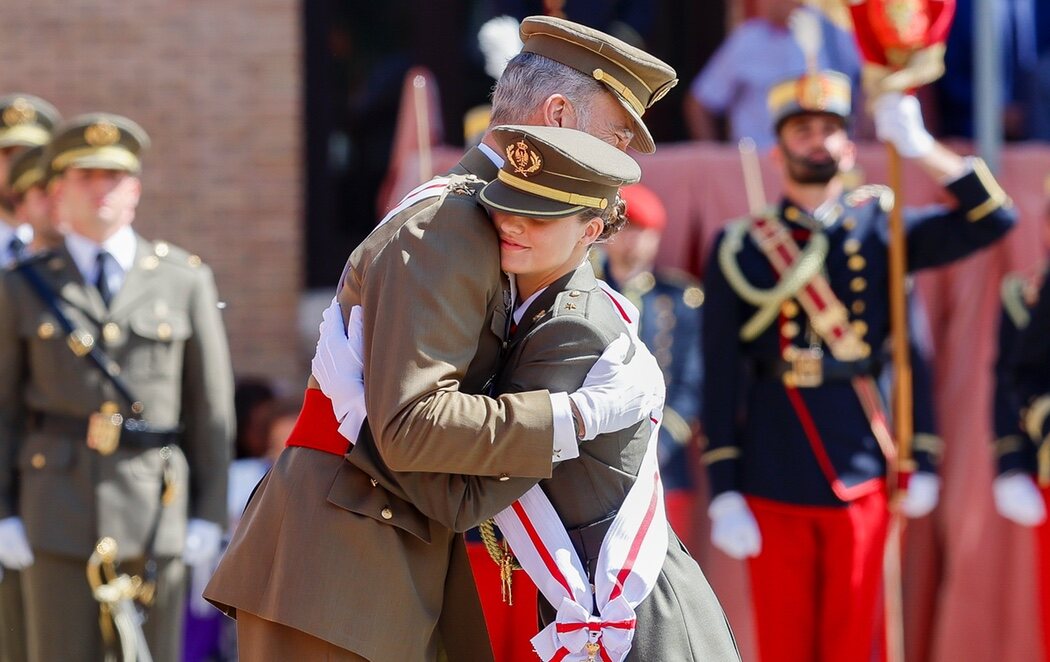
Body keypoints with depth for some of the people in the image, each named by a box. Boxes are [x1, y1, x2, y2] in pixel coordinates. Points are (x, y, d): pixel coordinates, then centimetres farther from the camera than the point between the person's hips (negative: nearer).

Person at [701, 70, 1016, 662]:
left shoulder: (881, 229, 7)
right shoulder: (741, 250, 3)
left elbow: (995, 219, -3)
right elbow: (721, 379, 1)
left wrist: (919, 147, -10)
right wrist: (724, 493, -4)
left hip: (862, 479, 1)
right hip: (774, 485, -1)